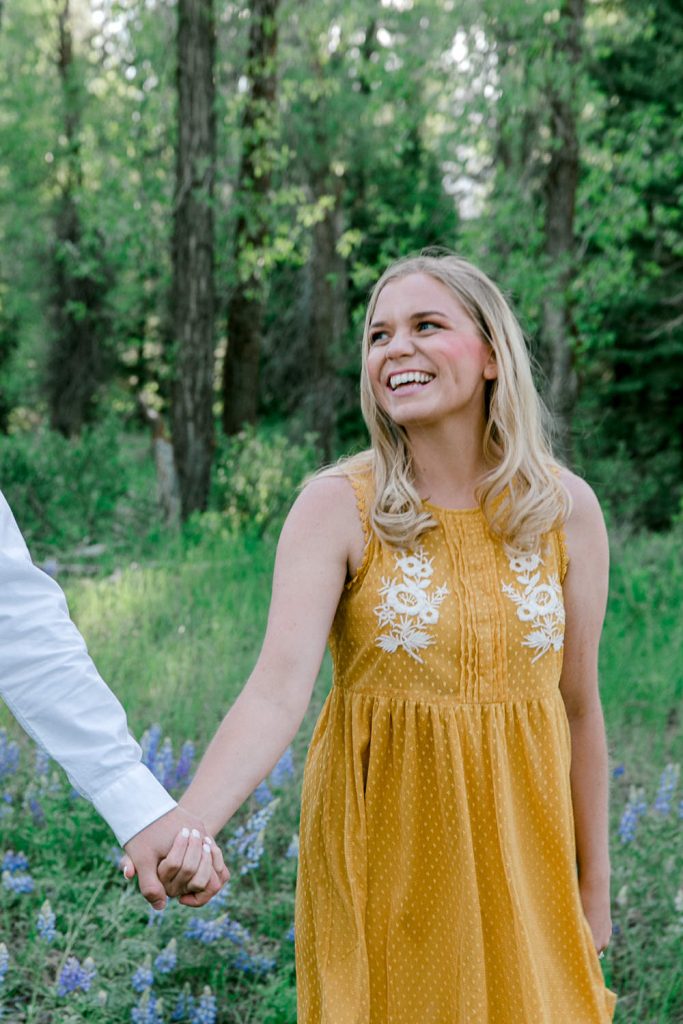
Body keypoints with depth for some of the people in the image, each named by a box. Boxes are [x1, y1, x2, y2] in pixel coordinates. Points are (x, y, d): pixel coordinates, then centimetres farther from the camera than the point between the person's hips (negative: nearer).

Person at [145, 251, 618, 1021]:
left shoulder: (566, 509, -4)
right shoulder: (336, 508, -12)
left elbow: (579, 706, 3)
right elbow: (276, 694, -23)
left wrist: (594, 890, 9)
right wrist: (183, 826, -40)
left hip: (519, 851, 2)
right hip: (379, 857, -2)